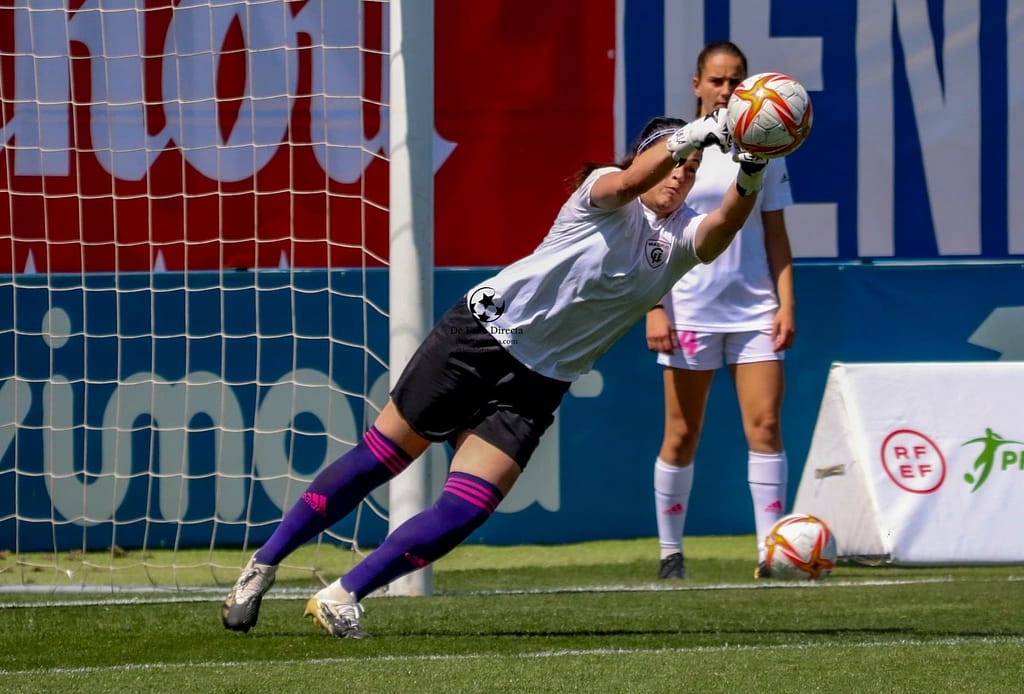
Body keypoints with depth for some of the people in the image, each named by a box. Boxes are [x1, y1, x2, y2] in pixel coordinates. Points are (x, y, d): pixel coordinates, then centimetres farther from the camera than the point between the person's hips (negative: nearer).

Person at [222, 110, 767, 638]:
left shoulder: (681, 239, 1)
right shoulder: (605, 195, -8)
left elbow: (723, 226, -21)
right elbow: (630, 181, -32)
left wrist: (751, 175, -41)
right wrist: (690, 135, -49)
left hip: (534, 388, 4)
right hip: (480, 332, -4)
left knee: (462, 514, -11)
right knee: (376, 460, 1)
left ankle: (340, 600, 0)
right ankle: (262, 568, 14)